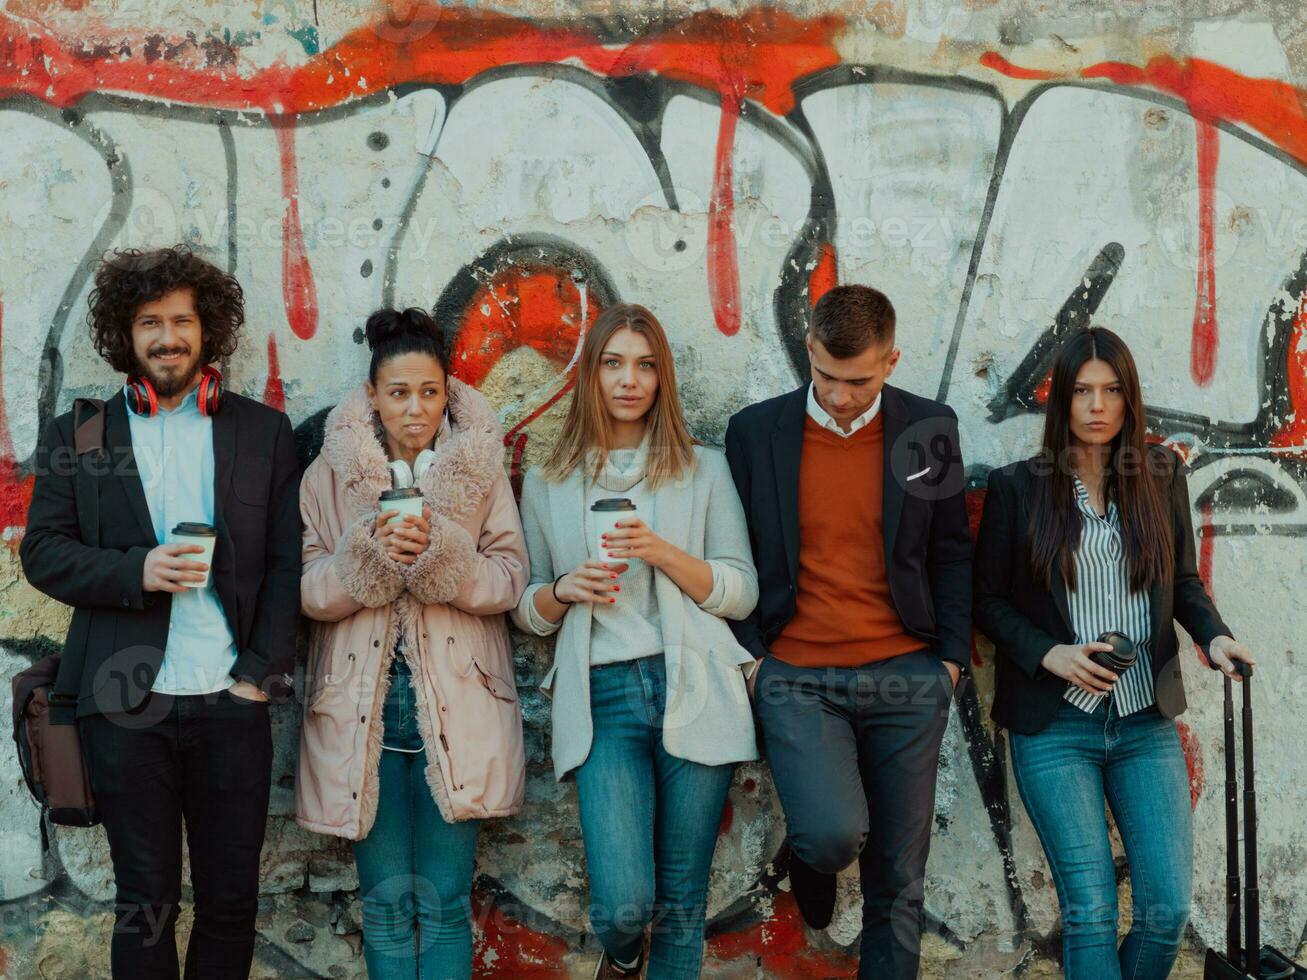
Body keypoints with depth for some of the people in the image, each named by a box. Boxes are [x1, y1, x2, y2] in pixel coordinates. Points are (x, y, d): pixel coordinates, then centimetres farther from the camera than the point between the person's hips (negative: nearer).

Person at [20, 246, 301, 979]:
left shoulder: (265, 431, 8)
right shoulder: (77, 436, 8)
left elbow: (288, 562, 5)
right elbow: (42, 552, 4)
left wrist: (262, 673, -5)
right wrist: (135, 572, -13)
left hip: (232, 703, 1)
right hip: (126, 706, 0)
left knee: (232, 900, 7)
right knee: (147, 903, 6)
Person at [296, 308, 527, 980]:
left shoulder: (479, 466, 5)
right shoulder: (331, 472, 4)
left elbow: (509, 581, -1)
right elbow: (308, 590, 0)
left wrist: (439, 551, -18)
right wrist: (372, 549, -17)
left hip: (454, 703, 0)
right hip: (363, 703, 0)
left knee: (444, 901, 2)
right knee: (387, 901, 5)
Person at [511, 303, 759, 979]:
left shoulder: (703, 471, 9)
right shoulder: (547, 485, 12)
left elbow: (742, 593, 5)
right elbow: (526, 611, 16)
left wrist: (664, 553, -11)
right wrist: (562, 591, -6)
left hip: (692, 691, 0)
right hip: (603, 698, 0)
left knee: (682, 900, 2)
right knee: (622, 904, -11)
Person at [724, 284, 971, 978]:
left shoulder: (929, 430, 3)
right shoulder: (754, 432, 0)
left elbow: (951, 552, 10)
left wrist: (952, 657, 3)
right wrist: (749, 655, -3)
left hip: (906, 679, 1)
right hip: (796, 679, -1)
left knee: (898, 880, 5)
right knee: (833, 833, -21)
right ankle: (810, 858, 15)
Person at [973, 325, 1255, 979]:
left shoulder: (1162, 476, 5)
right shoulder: (1017, 488, -2)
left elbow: (1184, 580, 14)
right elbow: (988, 599, 3)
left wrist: (1213, 635, -5)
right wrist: (1048, 654, -12)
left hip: (1147, 724, 3)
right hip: (1055, 726, -2)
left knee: (1168, 909, -1)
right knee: (1091, 913, -5)